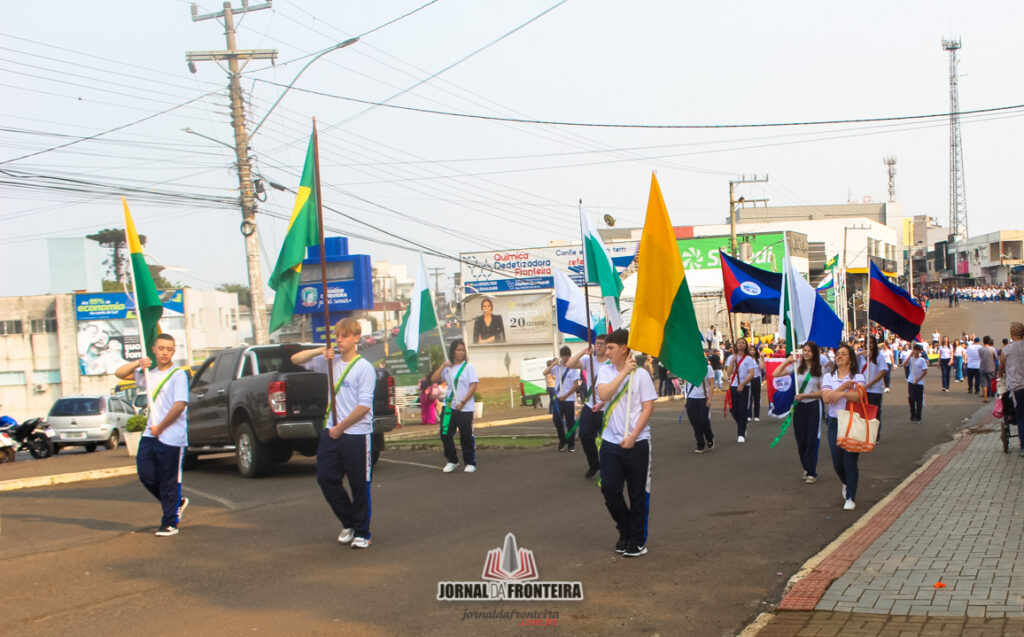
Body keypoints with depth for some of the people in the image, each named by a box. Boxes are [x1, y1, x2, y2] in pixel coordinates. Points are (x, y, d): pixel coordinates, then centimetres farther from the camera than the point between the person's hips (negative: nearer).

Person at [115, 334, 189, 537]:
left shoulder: (178, 375, -8)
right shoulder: (148, 374, 14)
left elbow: (179, 405, -16)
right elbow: (120, 373, 18)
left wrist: (160, 427, -12)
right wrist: (138, 363, 1)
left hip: (171, 437, -7)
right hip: (150, 435, 7)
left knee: (169, 482, -1)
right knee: (146, 475, 5)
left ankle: (170, 523, 8)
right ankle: (177, 503, 26)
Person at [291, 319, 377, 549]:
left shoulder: (364, 368, -9)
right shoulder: (331, 361, 9)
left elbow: (364, 406, -15)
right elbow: (296, 359, 13)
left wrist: (341, 427, -12)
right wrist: (320, 351, -3)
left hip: (357, 435, -6)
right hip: (331, 432, 6)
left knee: (359, 486, 3)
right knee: (326, 478, 3)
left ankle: (361, 533, 17)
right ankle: (349, 523, 22)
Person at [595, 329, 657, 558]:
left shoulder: (641, 374, -5)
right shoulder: (606, 371, 4)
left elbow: (648, 408, -7)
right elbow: (604, 395, -14)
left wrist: (633, 436, -14)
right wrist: (624, 372, -15)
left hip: (637, 442, -3)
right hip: (611, 442, 3)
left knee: (638, 494, 5)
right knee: (609, 488, -1)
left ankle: (637, 539, 18)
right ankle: (625, 530, 22)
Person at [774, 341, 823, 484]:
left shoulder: (819, 369, -1)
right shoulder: (797, 366, 3)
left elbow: (822, 392, -4)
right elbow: (775, 374, -1)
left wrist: (805, 395, -15)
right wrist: (788, 360, -5)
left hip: (813, 406, -2)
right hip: (799, 406, 3)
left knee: (812, 439, -2)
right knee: (801, 439, 7)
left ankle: (812, 472, 4)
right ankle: (807, 468, 23)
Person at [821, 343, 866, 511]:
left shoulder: (857, 377, 0)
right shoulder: (828, 377, 6)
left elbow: (858, 396, -19)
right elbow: (826, 398, -11)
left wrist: (840, 393, -21)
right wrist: (844, 387, -15)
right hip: (834, 423, 3)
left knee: (850, 461, -5)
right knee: (837, 462, 7)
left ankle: (850, 498, 6)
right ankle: (847, 483, 39)